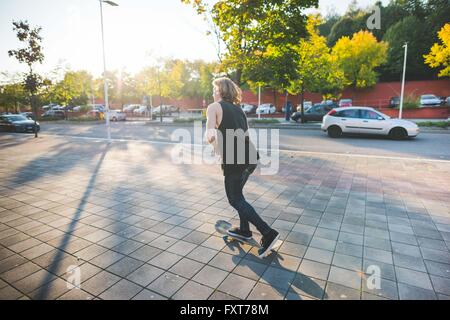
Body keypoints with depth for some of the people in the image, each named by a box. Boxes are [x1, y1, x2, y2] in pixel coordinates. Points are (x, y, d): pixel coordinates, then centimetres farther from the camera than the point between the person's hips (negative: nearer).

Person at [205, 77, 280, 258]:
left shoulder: (214, 107, -1)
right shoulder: (237, 108, 18)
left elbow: (210, 133, -15)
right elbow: (245, 133, 14)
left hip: (234, 160, -7)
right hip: (250, 156, 7)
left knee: (235, 199, 6)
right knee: (237, 193, 25)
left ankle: (268, 234, 0)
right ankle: (244, 230, 33)